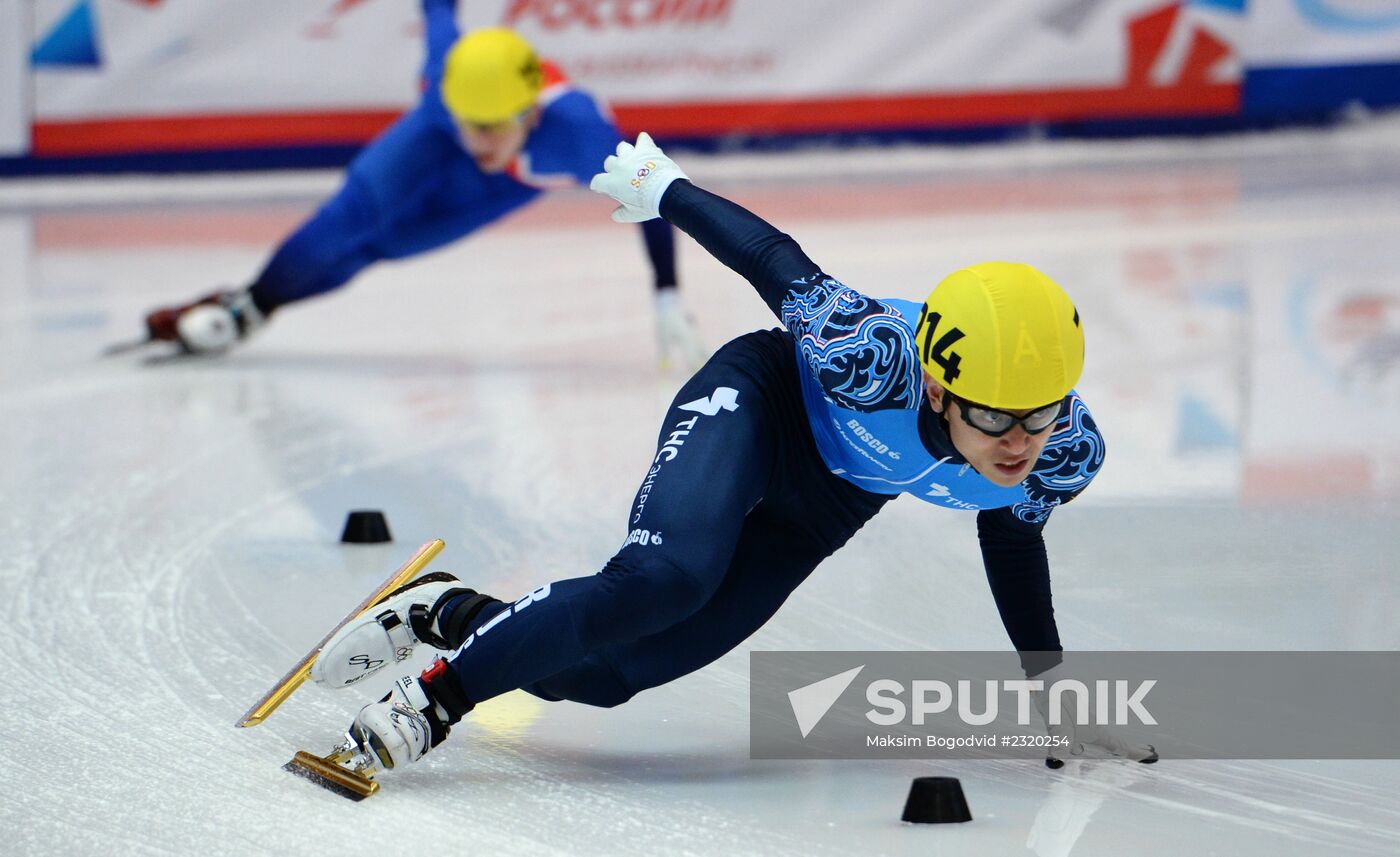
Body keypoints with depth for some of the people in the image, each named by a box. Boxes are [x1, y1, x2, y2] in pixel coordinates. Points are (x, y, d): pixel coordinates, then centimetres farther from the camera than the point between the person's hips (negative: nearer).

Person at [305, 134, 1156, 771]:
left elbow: (1012, 533, 0)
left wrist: (1051, 686, 5)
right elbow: (778, 263, -22)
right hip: (756, 404, -5)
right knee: (667, 579, -35)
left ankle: (451, 612, 21)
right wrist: (665, 188, -7)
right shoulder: (877, 359, -39)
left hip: (818, 509, 5)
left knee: (605, 670, -4)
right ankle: (436, 693, -19)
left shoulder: (1069, 452, -24)